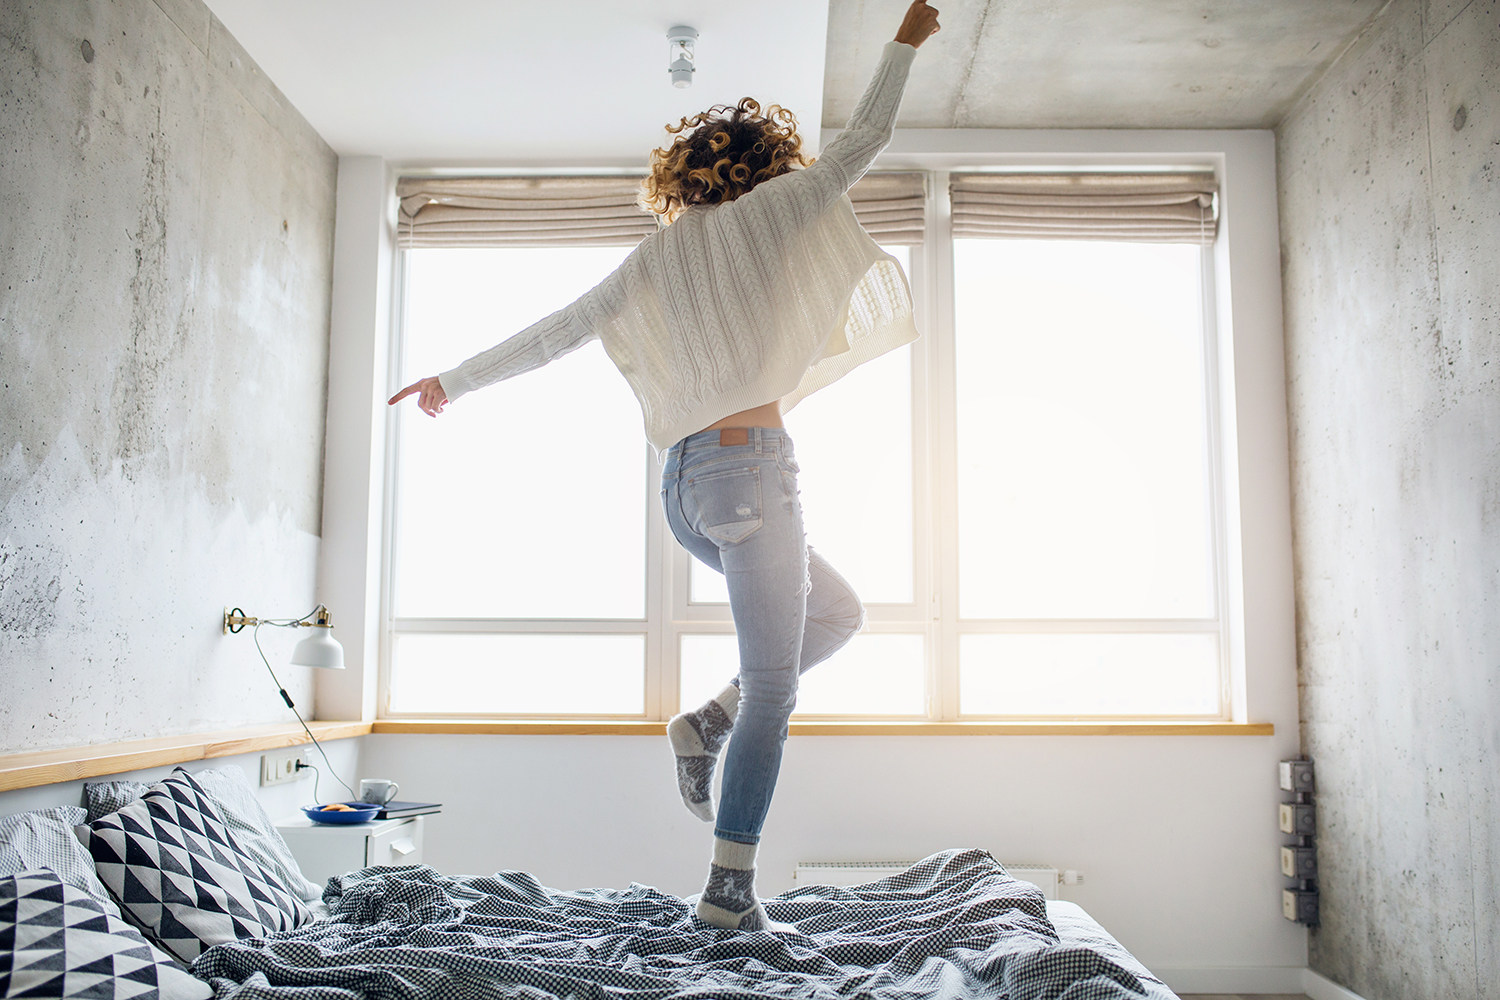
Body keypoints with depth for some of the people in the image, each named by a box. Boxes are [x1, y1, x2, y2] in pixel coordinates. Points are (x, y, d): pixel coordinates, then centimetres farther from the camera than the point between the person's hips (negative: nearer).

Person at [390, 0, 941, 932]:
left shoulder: (657, 255, 16)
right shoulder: (767, 216, 2)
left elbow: (555, 333, 16)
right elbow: (861, 145, 7)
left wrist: (457, 380, 25)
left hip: (685, 482, 8)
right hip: (750, 468, -7)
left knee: (837, 613, 24)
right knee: (772, 686, -1)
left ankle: (709, 723, 14)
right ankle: (731, 888, 3)